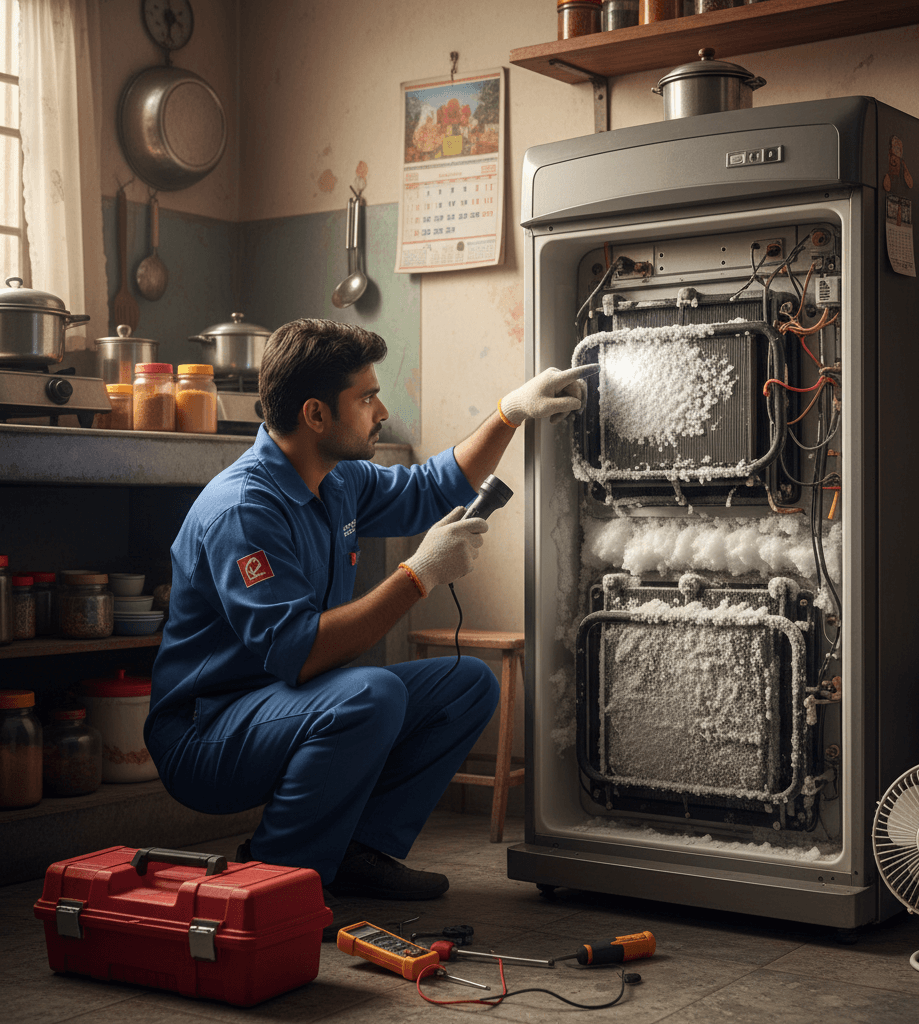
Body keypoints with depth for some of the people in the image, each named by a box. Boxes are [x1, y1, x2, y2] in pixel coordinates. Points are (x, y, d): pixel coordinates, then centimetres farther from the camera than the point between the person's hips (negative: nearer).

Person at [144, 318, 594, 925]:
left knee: (470, 684, 3)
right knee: (371, 693, -35)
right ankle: (274, 877, -17)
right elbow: (298, 653, -32)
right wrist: (420, 576, -30)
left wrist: (513, 413, 13)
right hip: (207, 735, -9)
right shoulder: (241, 509, -24)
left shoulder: (339, 483, 4)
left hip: (300, 706, 9)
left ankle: (361, 851, 1)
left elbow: (435, 490, 23)